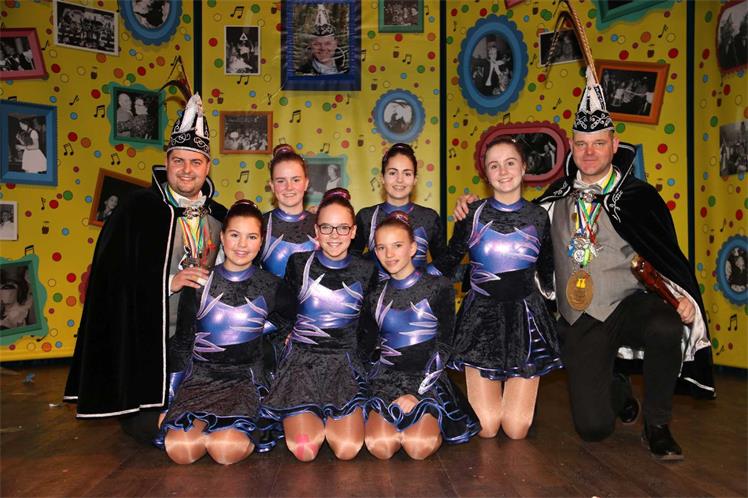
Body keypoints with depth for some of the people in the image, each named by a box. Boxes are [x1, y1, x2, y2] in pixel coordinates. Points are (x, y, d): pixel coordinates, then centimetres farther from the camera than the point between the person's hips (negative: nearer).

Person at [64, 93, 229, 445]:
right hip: (148, 341, -4)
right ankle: (131, 413, 27)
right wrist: (168, 283, -18)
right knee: (151, 429, -7)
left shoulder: (219, 217, 8)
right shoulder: (138, 209, -6)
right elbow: (111, 279, -10)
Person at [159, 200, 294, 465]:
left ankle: (247, 430, 6)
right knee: (179, 449, -26)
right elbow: (181, 344, 7)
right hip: (200, 375, 1)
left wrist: (258, 326, 0)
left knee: (228, 450, -28)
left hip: (246, 377, -1)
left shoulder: (271, 286, 0)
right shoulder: (200, 283, 2)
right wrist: (166, 402, 5)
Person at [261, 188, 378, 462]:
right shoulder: (298, 264, 1)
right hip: (302, 357, -1)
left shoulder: (366, 271, 3)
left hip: (345, 359, 1)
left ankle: (327, 417, 17)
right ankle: (311, 417, 16)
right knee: (304, 450, -18)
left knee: (347, 449, -16)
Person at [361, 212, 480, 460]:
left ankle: (429, 423, 10)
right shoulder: (376, 296, 8)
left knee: (419, 447, -24)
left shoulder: (438, 287, -1)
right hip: (387, 379, 2)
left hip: (428, 377, -2)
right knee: (380, 447, -23)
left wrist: (417, 392, -12)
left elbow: (444, 346, -4)